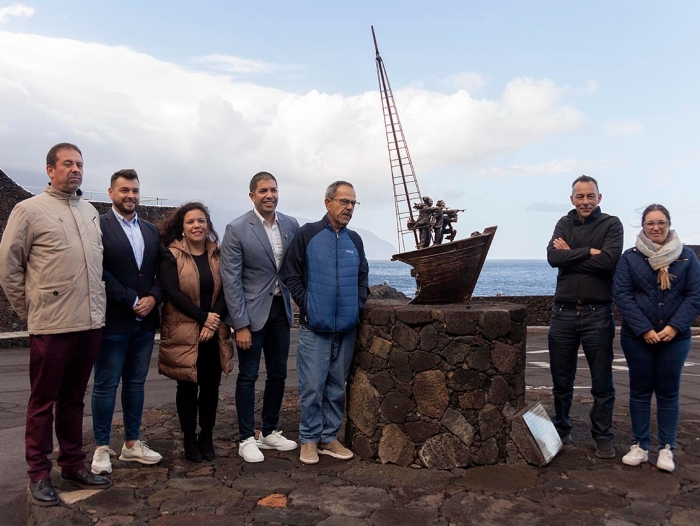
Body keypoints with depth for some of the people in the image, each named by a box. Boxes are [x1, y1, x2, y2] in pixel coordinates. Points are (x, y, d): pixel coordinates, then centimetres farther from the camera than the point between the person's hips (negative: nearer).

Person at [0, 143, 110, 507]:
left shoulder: (90, 212, 12)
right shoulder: (29, 210, -4)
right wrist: (30, 311, 2)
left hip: (89, 323, 5)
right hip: (51, 326, -5)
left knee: (73, 399, 15)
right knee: (43, 402, 6)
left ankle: (73, 466, 26)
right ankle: (39, 475, 18)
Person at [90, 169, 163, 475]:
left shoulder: (151, 231, 13)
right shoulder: (98, 227, -6)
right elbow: (99, 272, -14)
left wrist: (153, 298, -7)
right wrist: (132, 301, -15)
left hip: (145, 321, 6)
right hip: (113, 321, -5)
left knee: (136, 383, 12)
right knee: (105, 385, 4)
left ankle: (132, 444, 22)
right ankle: (102, 448, 14)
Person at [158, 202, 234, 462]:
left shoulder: (218, 255, 6)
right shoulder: (171, 255, -3)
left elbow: (225, 291, 1)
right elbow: (172, 292, -12)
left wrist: (214, 320, -13)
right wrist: (202, 317, -17)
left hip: (214, 332, 3)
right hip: (183, 332, -3)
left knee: (211, 386, 7)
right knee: (188, 386, 6)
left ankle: (207, 437, 21)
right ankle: (190, 439, 19)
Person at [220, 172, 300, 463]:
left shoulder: (291, 225, 2)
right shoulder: (237, 229, -11)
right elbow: (231, 280, -12)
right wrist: (241, 325, -15)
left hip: (281, 308, 5)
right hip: (253, 311, -5)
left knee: (278, 374, 13)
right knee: (248, 376, 3)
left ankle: (270, 433, 27)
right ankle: (247, 439, 15)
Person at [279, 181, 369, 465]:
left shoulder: (354, 240, 10)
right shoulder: (307, 234, -4)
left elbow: (363, 278, 19)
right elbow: (290, 274, -3)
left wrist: (358, 303, 5)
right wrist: (306, 303, -8)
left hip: (346, 329, 4)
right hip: (314, 328, -4)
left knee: (337, 387, 12)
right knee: (312, 387, 0)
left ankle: (329, 438, 24)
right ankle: (309, 439, 16)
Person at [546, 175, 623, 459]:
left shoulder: (611, 224, 0)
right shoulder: (564, 224, 9)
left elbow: (609, 260, -17)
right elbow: (553, 257, -7)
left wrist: (571, 254, -9)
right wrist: (589, 252, -13)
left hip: (598, 314, -3)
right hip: (564, 311, 3)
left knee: (602, 382, 7)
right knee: (561, 380, 13)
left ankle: (603, 437, 21)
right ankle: (561, 429, 29)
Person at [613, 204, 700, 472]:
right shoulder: (630, 257, 0)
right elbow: (621, 294, -6)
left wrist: (675, 327, -12)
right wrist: (644, 330, -13)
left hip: (675, 337, 0)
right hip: (637, 337, 0)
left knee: (668, 392, 7)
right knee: (640, 390, 8)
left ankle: (667, 448, 17)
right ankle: (640, 445, 17)